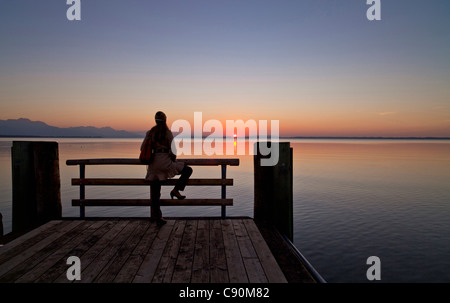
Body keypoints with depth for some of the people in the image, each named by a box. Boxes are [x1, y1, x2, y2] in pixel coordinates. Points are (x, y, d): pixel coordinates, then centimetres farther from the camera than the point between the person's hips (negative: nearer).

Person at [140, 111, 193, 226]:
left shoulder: (150, 132, 10)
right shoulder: (167, 132, -5)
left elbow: (142, 148, 12)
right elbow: (172, 150, -8)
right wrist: (174, 159, 11)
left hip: (153, 163, 6)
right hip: (164, 161, -6)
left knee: (155, 191, 10)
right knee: (188, 170, 10)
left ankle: (156, 216, 16)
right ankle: (176, 190, -1)